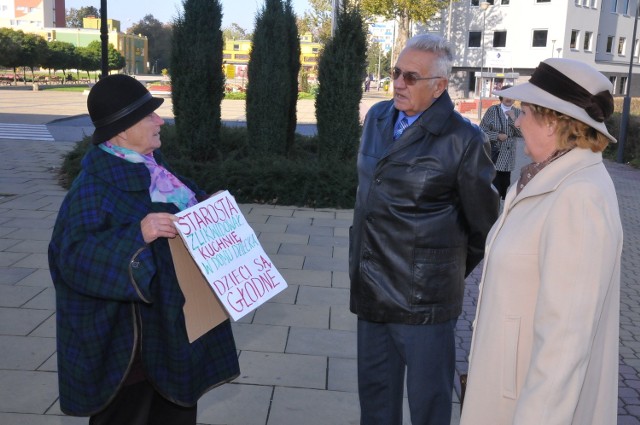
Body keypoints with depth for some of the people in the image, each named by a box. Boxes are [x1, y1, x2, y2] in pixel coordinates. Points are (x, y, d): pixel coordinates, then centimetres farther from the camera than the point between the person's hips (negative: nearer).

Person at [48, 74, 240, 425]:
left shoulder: (150, 167, 5)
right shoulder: (94, 187, -21)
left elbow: (181, 209, 20)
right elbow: (73, 255, -28)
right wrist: (137, 235, -39)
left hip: (172, 320, 8)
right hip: (132, 332, -8)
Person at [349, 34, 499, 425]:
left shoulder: (464, 139, -16)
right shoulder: (378, 118, 6)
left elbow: (484, 224, -6)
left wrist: (453, 272, 8)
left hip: (422, 297, -6)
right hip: (372, 287, 7)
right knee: (375, 390, 20)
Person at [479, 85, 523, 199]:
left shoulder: (517, 113, 5)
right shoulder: (492, 110, -5)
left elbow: (522, 134, -1)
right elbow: (482, 130, -6)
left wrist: (514, 119, -13)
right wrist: (497, 136, -16)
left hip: (508, 156, 4)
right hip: (493, 153, -4)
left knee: (505, 184, 12)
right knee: (494, 185, -7)